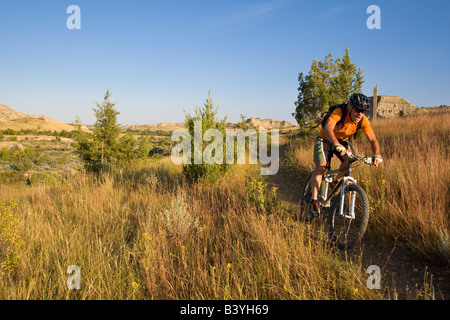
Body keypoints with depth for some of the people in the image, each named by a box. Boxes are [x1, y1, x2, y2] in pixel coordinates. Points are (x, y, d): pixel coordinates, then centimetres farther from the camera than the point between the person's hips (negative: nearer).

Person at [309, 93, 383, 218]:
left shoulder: (363, 120, -20)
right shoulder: (339, 112, -33)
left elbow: (373, 139, -21)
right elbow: (327, 128, -50)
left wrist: (377, 155, -40)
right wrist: (337, 145, -66)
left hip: (342, 141, 5)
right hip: (325, 139, -5)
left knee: (350, 159, -20)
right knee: (321, 166, -19)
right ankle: (314, 202, -16)